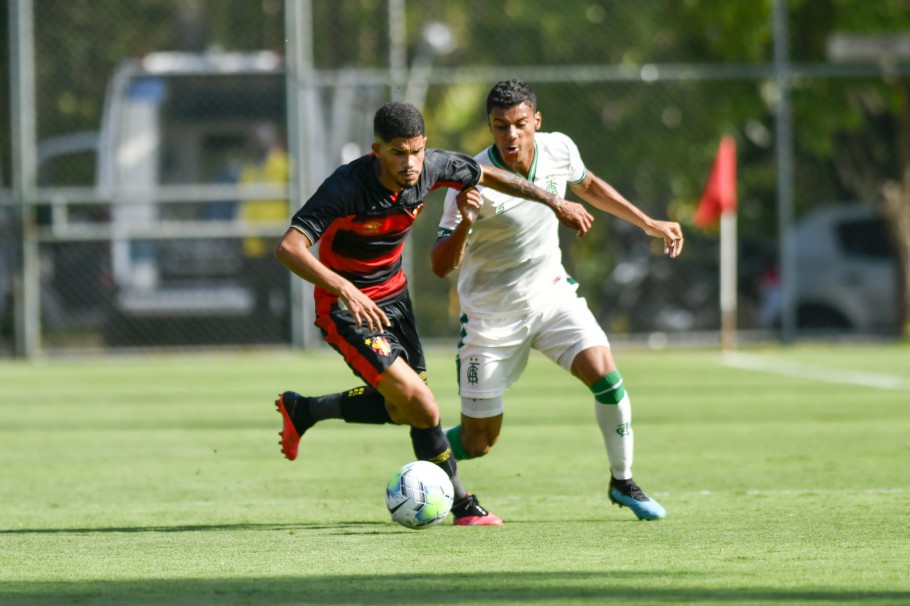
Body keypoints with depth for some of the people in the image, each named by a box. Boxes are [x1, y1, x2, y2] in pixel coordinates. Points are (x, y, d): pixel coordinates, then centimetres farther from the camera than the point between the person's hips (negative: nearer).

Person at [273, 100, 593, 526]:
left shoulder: (430, 168, -13)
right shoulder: (346, 187, -30)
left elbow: (487, 176, 8)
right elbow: (288, 248, -37)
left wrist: (553, 202, 9)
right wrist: (344, 288, -49)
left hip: (393, 296, 7)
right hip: (346, 308, -7)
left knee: (403, 408, 15)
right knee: (422, 408, -17)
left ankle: (302, 411, 33)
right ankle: (462, 506, 0)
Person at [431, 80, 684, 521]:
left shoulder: (559, 150, -10)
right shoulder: (474, 180, -25)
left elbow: (588, 186, 15)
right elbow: (441, 266, -26)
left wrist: (650, 224, 16)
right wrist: (464, 223, -45)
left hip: (551, 294, 4)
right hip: (491, 315, -4)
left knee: (605, 376, -18)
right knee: (478, 442, 1)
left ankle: (622, 483, 3)